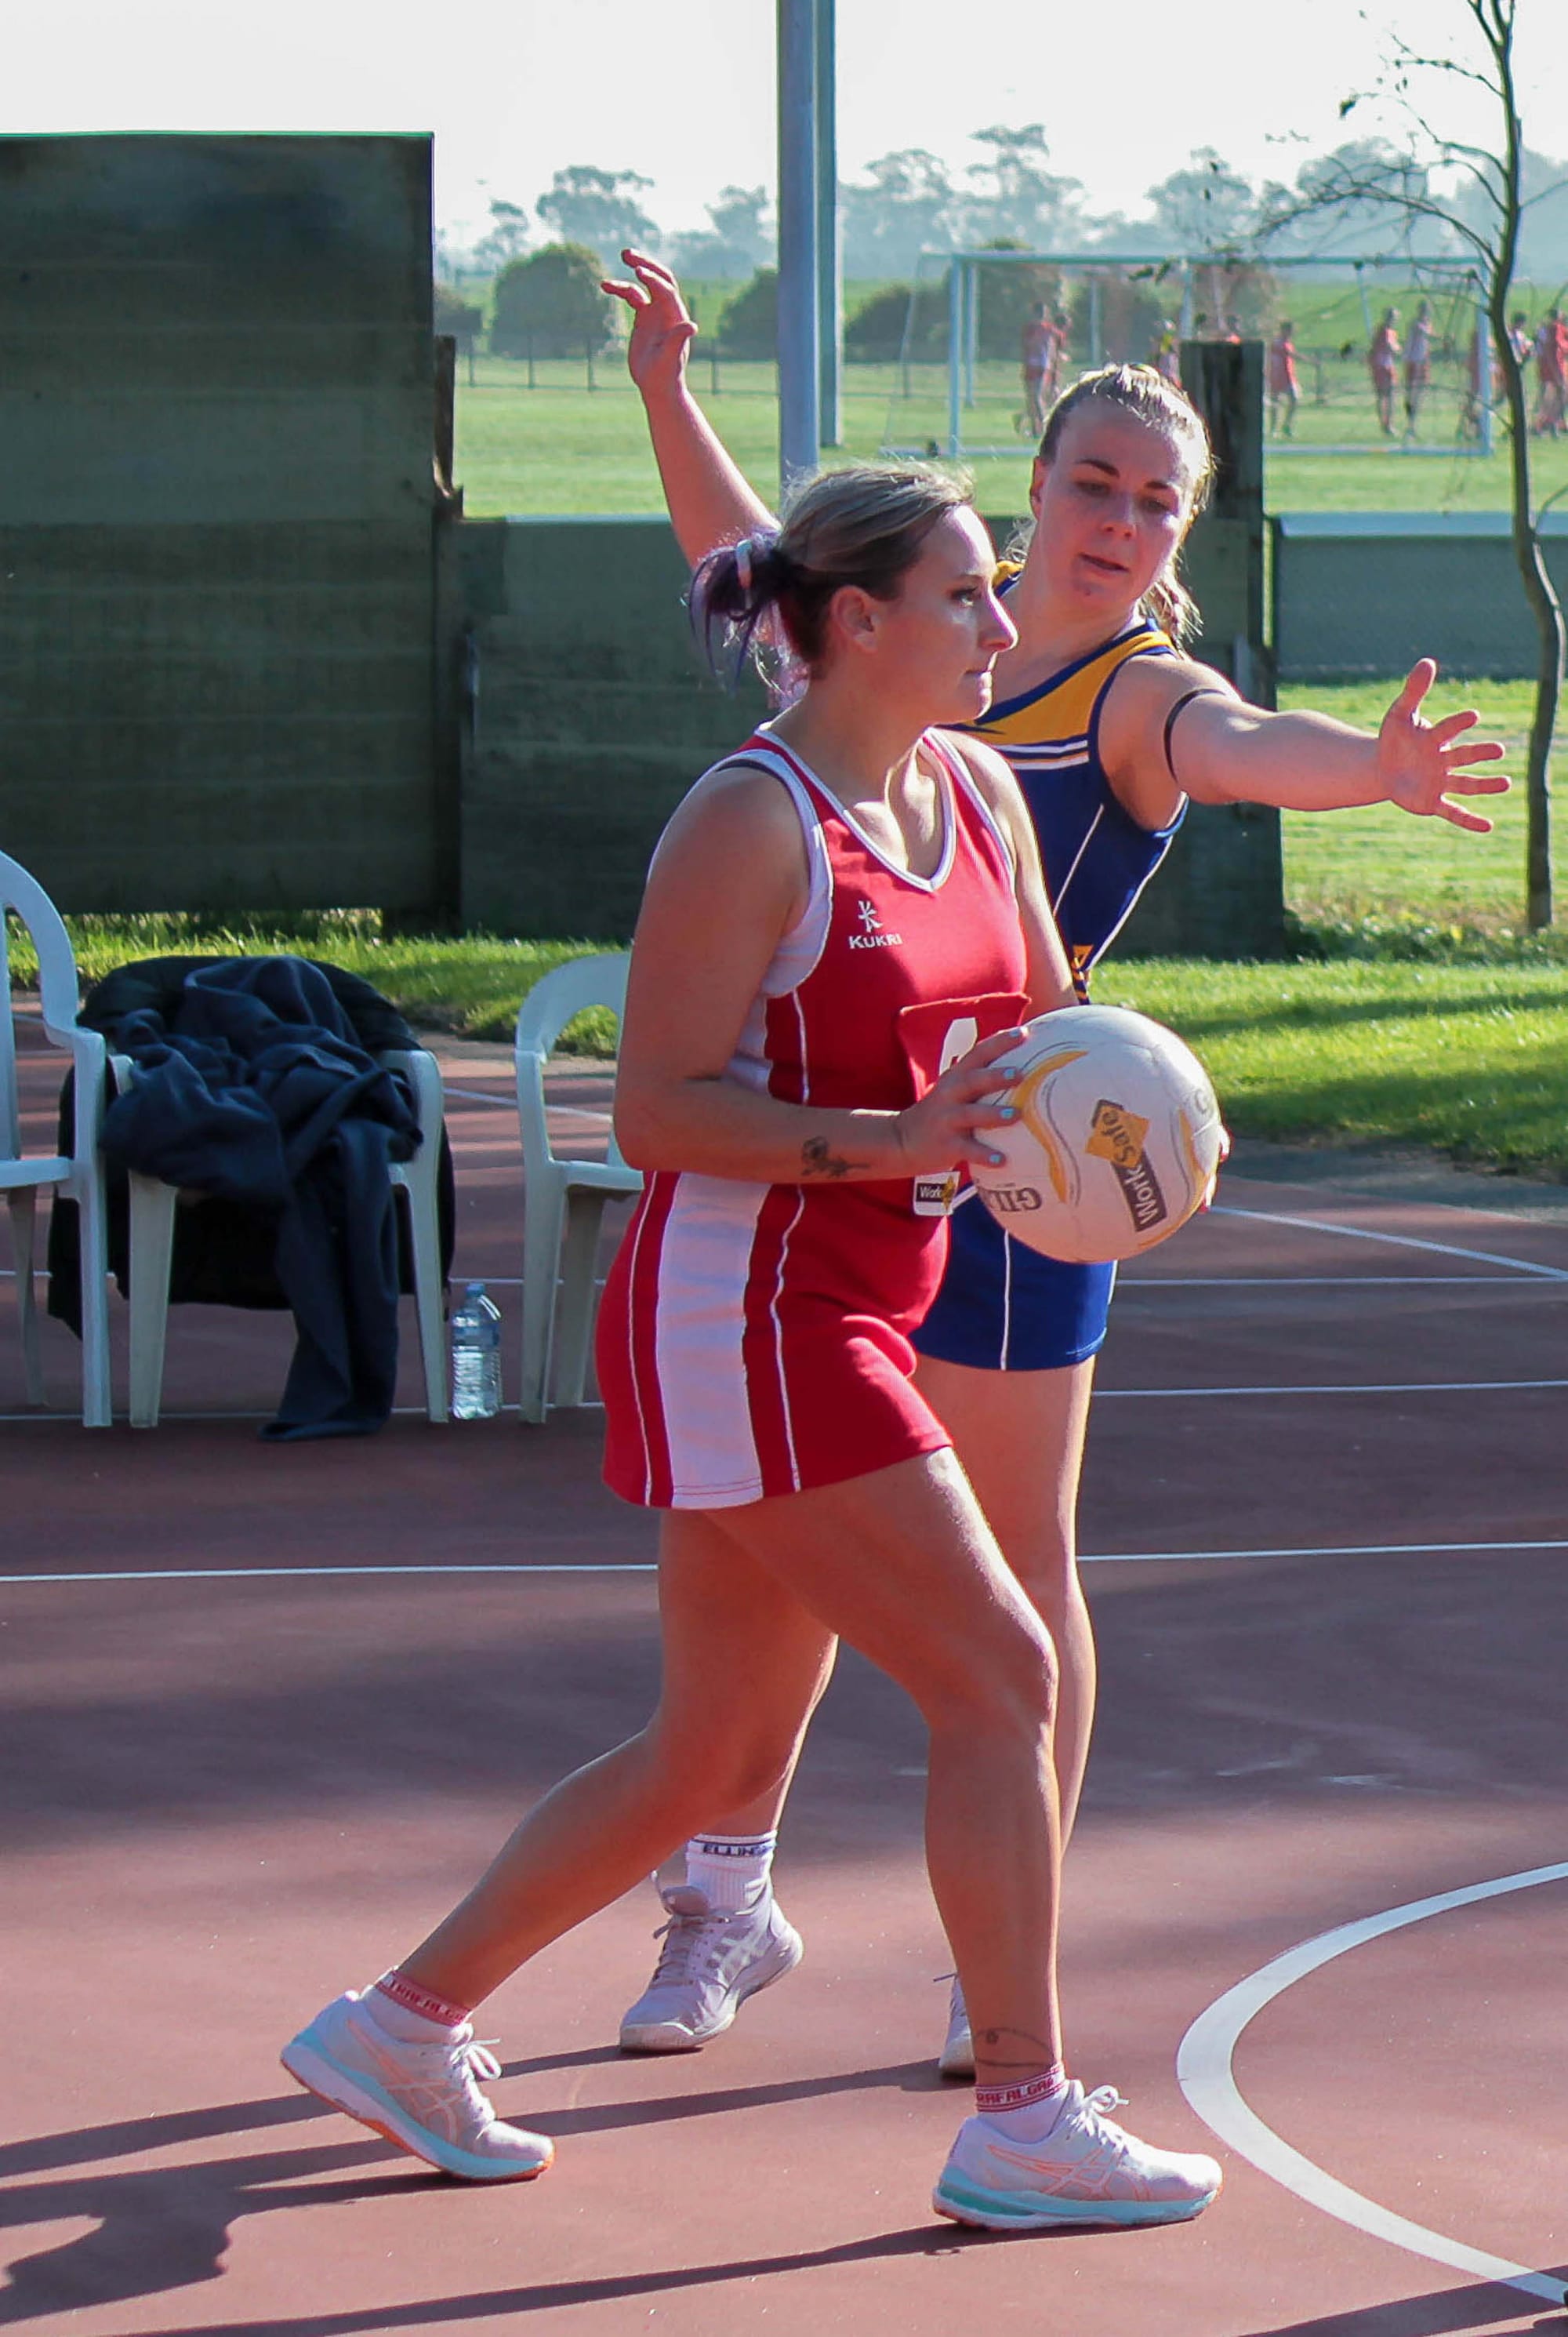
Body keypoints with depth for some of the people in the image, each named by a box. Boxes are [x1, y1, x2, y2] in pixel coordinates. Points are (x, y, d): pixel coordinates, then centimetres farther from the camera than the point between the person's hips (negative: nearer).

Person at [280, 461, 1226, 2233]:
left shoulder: (980, 795, 10)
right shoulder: (750, 824, -16)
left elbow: (1040, 1025, 22)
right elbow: (658, 1108, -17)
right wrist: (892, 1141, -27)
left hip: (843, 1323, 9)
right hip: (741, 1319, -9)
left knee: (715, 1757, 14)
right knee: (998, 1678, -9)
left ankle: (398, 2029, 25)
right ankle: (1023, 2125, -2)